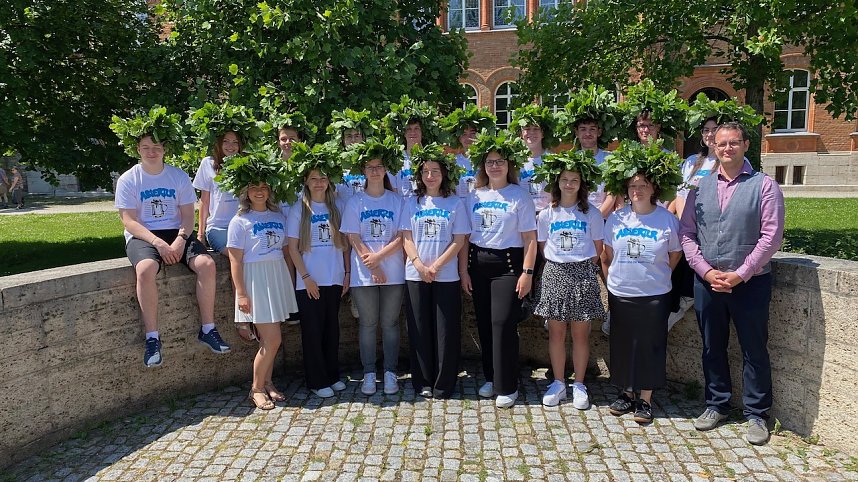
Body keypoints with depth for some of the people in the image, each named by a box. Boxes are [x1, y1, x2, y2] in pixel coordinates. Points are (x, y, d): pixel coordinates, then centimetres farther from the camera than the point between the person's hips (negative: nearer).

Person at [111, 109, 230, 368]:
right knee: (146, 269, -36)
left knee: (206, 264, -26)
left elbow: (187, 215, 3)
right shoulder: (128, 180, 1)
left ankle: (208, 329, -14)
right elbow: (129, 221, -7)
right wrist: (158, 242, -22)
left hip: (176, 233, 2)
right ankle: (152, 338, -26)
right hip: (142, 236, -2)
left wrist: (180, 239, -17)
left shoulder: (179, 177, 7)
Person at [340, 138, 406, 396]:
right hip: (363, 273, 0)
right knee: (368, 324, 6)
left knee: (390, 323, 6)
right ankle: (369, 374, 17)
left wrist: (378, 256, -14)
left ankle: (390, 373, 16)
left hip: (393, 272, 0)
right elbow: (353, 239, -2)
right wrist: (372, 266, -10)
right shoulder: (355, 202, 4)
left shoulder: (397, 200, 4)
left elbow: (401, 237, -2)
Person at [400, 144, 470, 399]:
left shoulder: (455, 203, 2)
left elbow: (459, 241, -3)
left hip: (446, 276, -2)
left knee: (446, 330, 1)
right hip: (415, 275, 2)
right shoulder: (412, 202, 8)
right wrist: (419, 265, -11)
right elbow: (406, 237, 4)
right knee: (420, 330, 6)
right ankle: (423, 382, 19)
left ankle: (443, 384, 14)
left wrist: (436, 266, -12)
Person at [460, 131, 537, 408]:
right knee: (484, 323, 9)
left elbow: (530, 239, -5)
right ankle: (491, 378, 24)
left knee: (503, 323, -7)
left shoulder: (520, 196, -2)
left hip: (507, 264, -4)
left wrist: (527, 272, -11)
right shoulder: (475, 196, 9)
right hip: (478, 263, 5)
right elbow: (465, 236, 9)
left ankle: (507, 386, 5)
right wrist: (463, 270, 4)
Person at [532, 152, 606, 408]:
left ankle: (579, 385, 17)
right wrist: (559, 266, 2)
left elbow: (597, 248, 6)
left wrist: (583, 267, 1)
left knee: (580, 332, 4)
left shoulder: (591, 213, 2)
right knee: (556, 332, 6)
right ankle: (558, 383, 19)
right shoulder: (546, 214, 4)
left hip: (582, 274, -1)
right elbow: (543, 247, 9)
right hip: (554, 273, 1)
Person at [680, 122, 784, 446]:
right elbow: (687, 234, 3)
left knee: (754, 350, 7)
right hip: (706, 282, 3)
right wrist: (707, 271, -8)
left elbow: (771, 237, -10)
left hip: (750, 283, -3)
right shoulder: (700, 187, 7)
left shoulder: (764, 186, -3)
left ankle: (757, 414, 22)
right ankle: (716, 404, 30)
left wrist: (739, 275, -14)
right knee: (712, 347, 14)